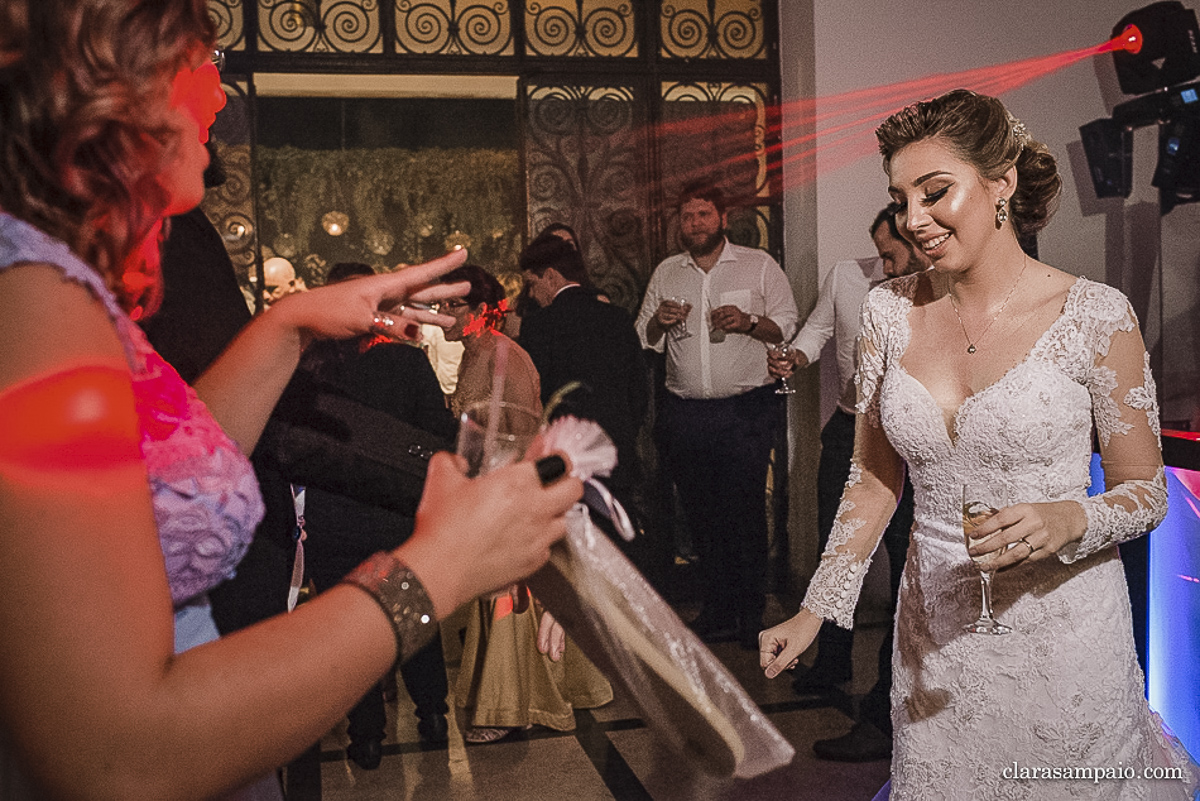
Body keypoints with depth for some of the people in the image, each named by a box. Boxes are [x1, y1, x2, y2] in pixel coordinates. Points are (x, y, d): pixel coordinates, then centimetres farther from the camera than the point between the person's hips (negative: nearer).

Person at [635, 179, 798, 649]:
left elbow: (787, 324, 4)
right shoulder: (665, 273, 14)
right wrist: (659, 322, -5)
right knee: (700, 513, 7)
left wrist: (748, 322, -14)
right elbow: (644, 341, 17)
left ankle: (751, 615, 7)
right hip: (685, 411, 3)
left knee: (745, 509, -5)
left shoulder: (758, 266, 6)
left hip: (747, 408, -3)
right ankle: (717, 612, 19)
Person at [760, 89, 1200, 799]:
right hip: (936, 631, 3)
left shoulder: (1095, 315, -12)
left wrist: (1069, 519, -25)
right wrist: (817, 609, 1)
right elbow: (875, 480, 5)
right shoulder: (890, 312, -2)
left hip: (1062, 629, -3)